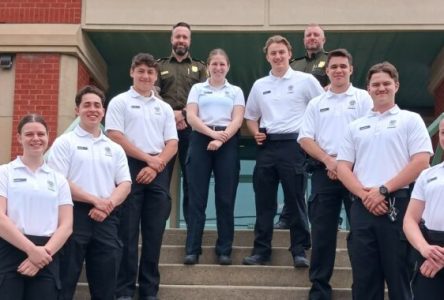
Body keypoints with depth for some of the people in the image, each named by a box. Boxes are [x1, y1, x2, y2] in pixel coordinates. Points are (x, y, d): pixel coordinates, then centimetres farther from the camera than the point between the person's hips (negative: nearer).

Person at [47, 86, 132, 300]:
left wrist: (107, 204, -10)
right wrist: (95, 200, -13)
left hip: (106, 219, 4)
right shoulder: (65, 142, 4)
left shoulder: (114, 148, 17)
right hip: (74, 215, -4)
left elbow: (125, 184, 10)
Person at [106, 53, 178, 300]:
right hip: (130, 168, -3)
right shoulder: (120, 102, 6)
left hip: (158, 173, 4)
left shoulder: (164, 108, 17)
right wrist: (147, 158, -9)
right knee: (128, 231, -3)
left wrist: (156, 166, -8)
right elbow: (115, 136, -6)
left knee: (154, 233, 3)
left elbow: (172, 144, 10)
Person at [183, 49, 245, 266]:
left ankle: (224, 250, 4)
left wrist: (220, 140, -14)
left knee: (225, 198, 0)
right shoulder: (197, 89, 14)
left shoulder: (236, 91, 15)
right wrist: (212, 133, -13)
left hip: (228, 143, 0)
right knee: (197, 197, -4)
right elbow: (191, 117, 2)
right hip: (201, 140, 0)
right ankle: (192, 249, -2)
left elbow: (237, 120, 2)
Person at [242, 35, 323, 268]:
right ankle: (261, 249, 13)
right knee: (263, 200, 6)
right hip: (266, 145, 4)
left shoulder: (305, 80, 1)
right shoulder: (259, 85, 13)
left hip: (292, 144, -4)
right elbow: (251, 116, 22)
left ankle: (299, 250, 9)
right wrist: (256, 133, 4)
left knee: (295, 199, 0)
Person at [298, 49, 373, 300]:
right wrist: (329, 161, -7)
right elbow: (305, 138, 7)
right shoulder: (316, 103, 14)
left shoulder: (363, 98, 6)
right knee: (322, 232, 4)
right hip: (325, 172, 3)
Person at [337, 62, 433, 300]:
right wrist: (365, 195, -7)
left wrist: (384, 190, -11)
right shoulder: (355, 126, 18)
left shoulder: (411, 120, 7)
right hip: (362, 207, 4)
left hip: (398, 205, -3)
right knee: (364, 277, 6)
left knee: (398, 276, -1)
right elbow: (343, 167, 10)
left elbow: (421, 162, -4)